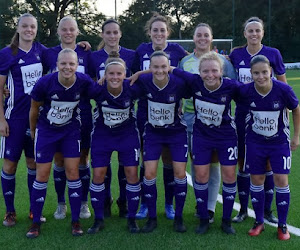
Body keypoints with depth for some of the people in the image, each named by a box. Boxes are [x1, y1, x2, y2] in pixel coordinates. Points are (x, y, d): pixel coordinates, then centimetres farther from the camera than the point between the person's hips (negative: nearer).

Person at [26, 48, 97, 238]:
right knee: (42, 175, 0)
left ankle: (76, 221, 11)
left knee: (73, 172, -2)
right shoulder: (45, 82, -22)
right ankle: (36, 222, 15)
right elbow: (34, 109, -5)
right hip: (46, 130, -1)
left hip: (71, 130, 1)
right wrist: (33, 131, 7)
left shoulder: (84, 81, -20)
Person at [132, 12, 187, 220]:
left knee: (169, 158, 6)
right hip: (146, 112, 1)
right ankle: (145, 204, 19)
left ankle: (169, 204, 20)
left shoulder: (176, 50, -2)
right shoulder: (141, 50, 3)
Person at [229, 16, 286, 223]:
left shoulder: (273, 54, -2)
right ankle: (243, 209, 19)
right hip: (243, 115, 2)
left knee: (267, 162, 4)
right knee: (243, 162, 6)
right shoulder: (236, 55, 3)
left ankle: (267, 210, 19)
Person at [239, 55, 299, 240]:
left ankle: (282, 225, 14)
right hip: (255, 142, 1)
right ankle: (259, 222, 23)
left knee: (281, 179, -3)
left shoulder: (283, 89, -22)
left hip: (279, 142, -1)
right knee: (257, 179, 6)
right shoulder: (246, 91, -20)